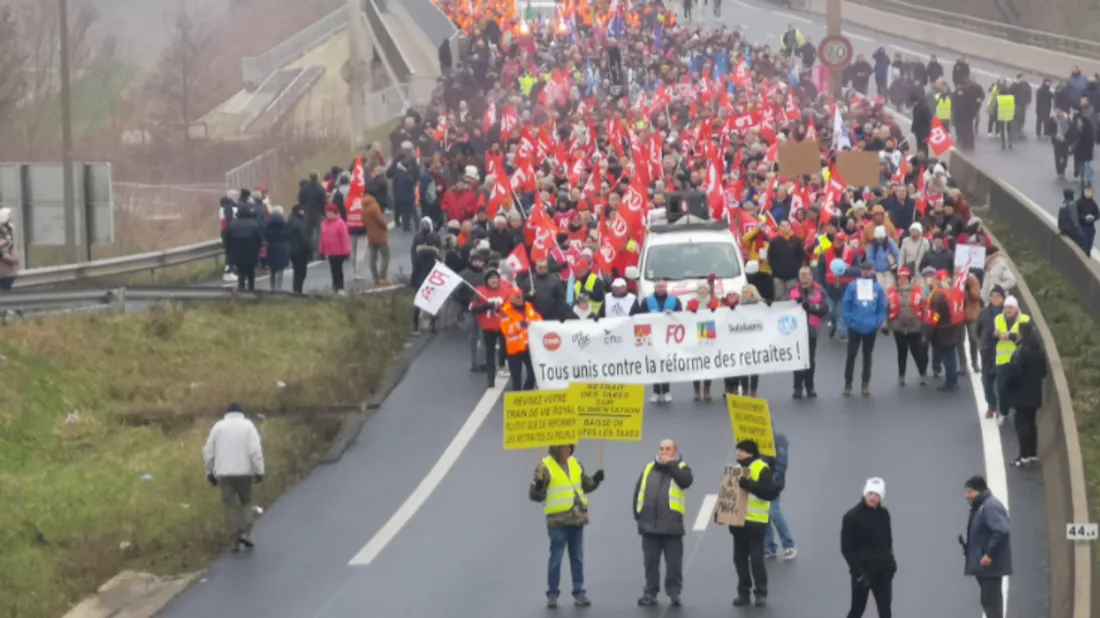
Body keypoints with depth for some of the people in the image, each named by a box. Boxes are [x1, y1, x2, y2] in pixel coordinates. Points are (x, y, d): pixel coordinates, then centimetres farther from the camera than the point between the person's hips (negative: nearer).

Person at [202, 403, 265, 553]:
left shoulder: (218, 427, 6)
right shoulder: (248, 426, 1)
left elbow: (208, 451, 6)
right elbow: (255, 450, -9)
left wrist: (210, 473, 14)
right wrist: (259, 472, -7)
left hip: (224, 473, 1)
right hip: (243, 472, -1)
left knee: (230, 506, 5)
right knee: (246, 502, 17)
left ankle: (235, 541, 1)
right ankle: (245, 533, 0)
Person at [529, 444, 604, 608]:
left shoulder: (575, 463, 10)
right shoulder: (545, 467, -9)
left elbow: (585, 485, 23)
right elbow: (535, 495, -9)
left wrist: (595, 480, 6)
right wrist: (538, 488, -30)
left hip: (577, 518, 6)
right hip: (558, 520, -6)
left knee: (577, 558, 11)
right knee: (555, 558, 0)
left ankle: (579, 592, 18)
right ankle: (552, 594, 9)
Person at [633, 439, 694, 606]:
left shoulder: (681, 467, 5)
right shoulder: (649, 468, 15)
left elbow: (687, 481, -19)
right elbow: (638, 492, 15)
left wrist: (670, 465, -15)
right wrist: (637, 514, 6)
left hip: (671, 525, -3)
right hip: (650, 524, 3)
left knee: (673, 562, 0)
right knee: (650, 562, 8)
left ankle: (674, 593, 10)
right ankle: (650, 593, 15)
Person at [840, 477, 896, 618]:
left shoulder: (884, 514, 3)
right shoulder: (852, 517, -13)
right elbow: (846, 548, -13)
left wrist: (890, 562, 5)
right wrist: (859, 571, -19)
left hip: (883, 571, 4)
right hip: (862, 571, -4)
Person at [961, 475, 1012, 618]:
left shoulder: (991, 506, -16)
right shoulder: (980, 507, 17)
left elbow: (1002, 531, -27)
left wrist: (989, 555, -25)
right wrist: (965, 545, 10)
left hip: (990, 564, -11)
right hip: (984, 565, 11)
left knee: (991, 601, -10)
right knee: (989, 601, 13)